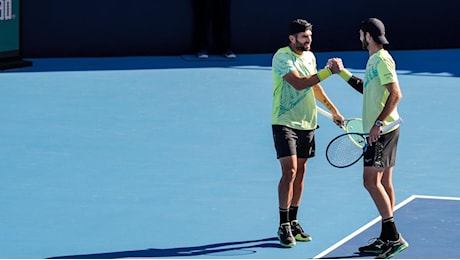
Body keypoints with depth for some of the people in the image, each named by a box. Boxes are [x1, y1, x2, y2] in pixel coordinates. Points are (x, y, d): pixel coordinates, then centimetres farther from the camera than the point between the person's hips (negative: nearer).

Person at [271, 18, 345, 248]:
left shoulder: (310, 56, 10)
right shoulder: (282, 57, -14)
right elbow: (299, 83, -27)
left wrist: (333, 110, 27)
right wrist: (328, 71, -28)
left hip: (307, 123, 7)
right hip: (285, 123, -7)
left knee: (300, 172, 9)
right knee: (289, 171, -13)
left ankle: (293, 222, 18)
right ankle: (284, 226, -6)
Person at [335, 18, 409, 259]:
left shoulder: (382, 60, -14)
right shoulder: (374, 60, 16)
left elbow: (395, 94, -22)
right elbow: (366, 88, 28)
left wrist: (378, 123, -27)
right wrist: (342, 72, 25)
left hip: (382, 130, -10)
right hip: (379, 130, 10)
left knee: (371, 181, -12)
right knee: (383, 182, 10)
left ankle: (393, 237, -12)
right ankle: (387, 239, 14)